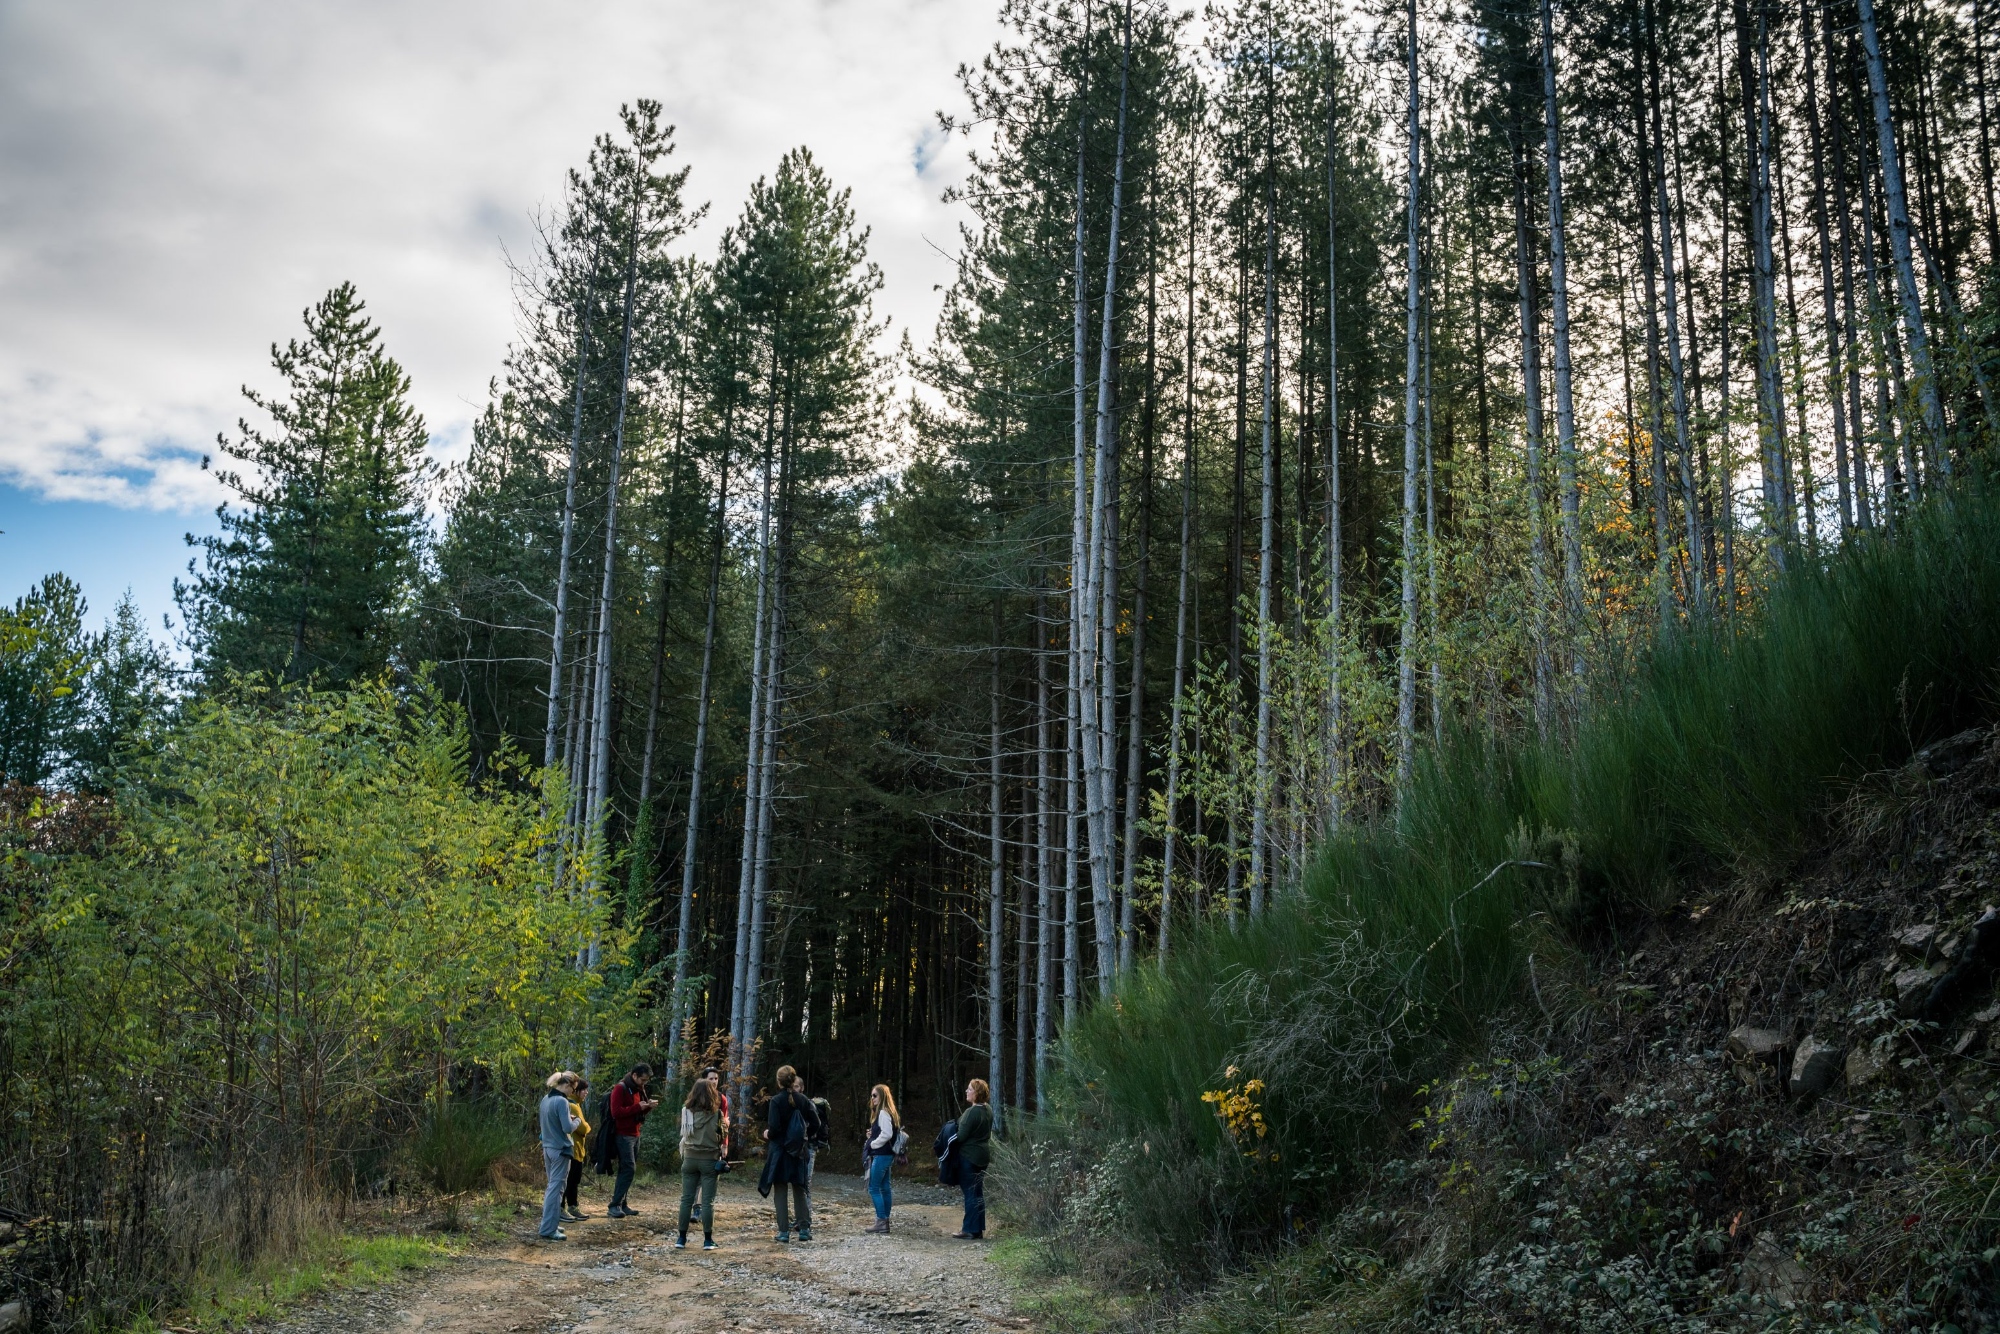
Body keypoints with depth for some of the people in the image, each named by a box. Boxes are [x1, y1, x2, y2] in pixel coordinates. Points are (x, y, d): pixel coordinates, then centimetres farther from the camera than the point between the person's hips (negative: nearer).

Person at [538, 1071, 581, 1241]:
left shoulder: (546, 1099, 8)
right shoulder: (562, 1101, -18)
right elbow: (568, 1128, -21)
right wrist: (576, 1120, 0)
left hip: (548, 1148, 9)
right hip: (560, 1150, -9)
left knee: (552, 1187, 19)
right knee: (556, 1188, -5)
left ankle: (550, 1223, 26)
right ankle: (549, 1230, -5)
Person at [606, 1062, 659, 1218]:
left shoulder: (638, 1090, 17)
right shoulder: (620, 1089, -10)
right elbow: (616, 1112, -19)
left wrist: (648, 1107, 4)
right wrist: (637, 1107, -21)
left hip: (635, 1135, 9)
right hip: (623, 1135, -9)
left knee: (626, 1170, 8)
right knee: (629, 1169, -14)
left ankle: (622, 1205, 12)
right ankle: (614, 1206, -13)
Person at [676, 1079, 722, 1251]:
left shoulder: (686, 1111, -3)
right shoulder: (716, 1114, -9)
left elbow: (683, 1135, 4)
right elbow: (721, 1138, -1)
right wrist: (722, 1155, 12)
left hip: (690, 1158, 2)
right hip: (710, 1160, -2)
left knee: (686, 1199, 8)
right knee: (708, 1201, 2)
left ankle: (682, 1239, 9)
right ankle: (708, 1240, 4)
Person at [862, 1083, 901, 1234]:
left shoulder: (883, 1113, -16)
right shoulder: (885, 1113, 15)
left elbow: (887, 1134, -24)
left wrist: (872, 1144, -12)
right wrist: (871, 1134, 5)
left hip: (881, 1155, -10)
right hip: (885, 1155, 10)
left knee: (874, 1188, -6)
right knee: (884, 1188, 12)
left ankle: (881, 1221, -6)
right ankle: (884, 1221, 16)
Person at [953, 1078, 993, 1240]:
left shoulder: (972, 1112, -21)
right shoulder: (987, 1110, 7)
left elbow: (961, 1135, -19)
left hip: (969, 1156, -9)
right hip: (983, 1155, 9)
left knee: (970, 1192, -3)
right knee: (978, 1192, 14)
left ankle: (970, 1230, 0)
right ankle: (979, 1228, 19)